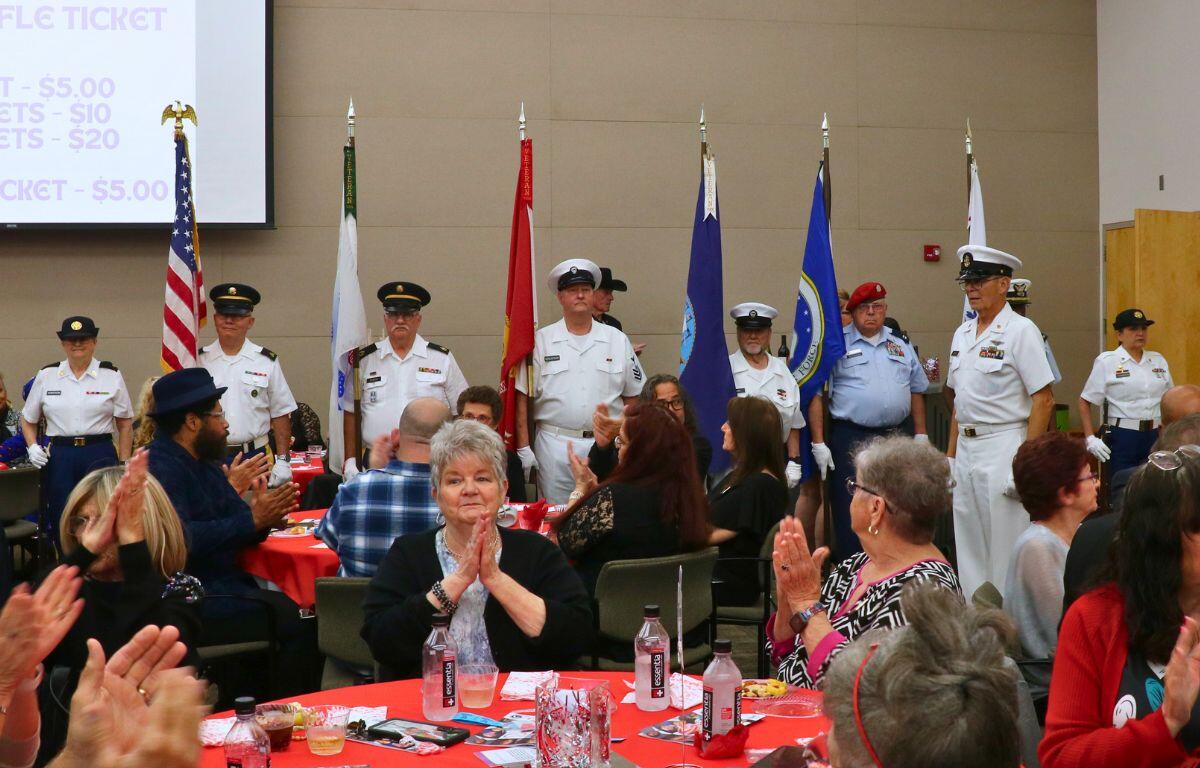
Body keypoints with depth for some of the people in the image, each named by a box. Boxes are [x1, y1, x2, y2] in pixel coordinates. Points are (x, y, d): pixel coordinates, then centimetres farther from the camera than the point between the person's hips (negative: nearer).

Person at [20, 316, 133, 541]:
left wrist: (124, 465, 0)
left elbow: (125, 424, 6)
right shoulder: (46, 376, 9)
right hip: (60, 457, 2)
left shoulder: (111, 376, 4)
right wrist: (32, 447, 1)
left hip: (100, 455, -2)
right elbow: (28, 420, 19)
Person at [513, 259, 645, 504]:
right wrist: (523, 448, -4)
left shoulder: (618, 340, 10)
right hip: (555, 446, -1)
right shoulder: (541, 341, 4)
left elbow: (632, 397, 12)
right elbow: (522, 398, 3)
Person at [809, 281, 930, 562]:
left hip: (897, 436, 5)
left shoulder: (900, 344, 15)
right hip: (851, 439, -4)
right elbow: (817, 396, -4)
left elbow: (916, 391, 20)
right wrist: (818, 443, -10)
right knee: (851, 515, -3)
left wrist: (921, 434, 12)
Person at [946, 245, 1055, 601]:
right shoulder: (962, 334, 14)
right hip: (966, 450, 7)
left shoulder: (1020, 331, -8)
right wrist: (951, 456, 13)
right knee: (969, 548, 10)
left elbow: (1044, 400, -12)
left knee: (1006, 548, -4)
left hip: (1003, 448, -7)